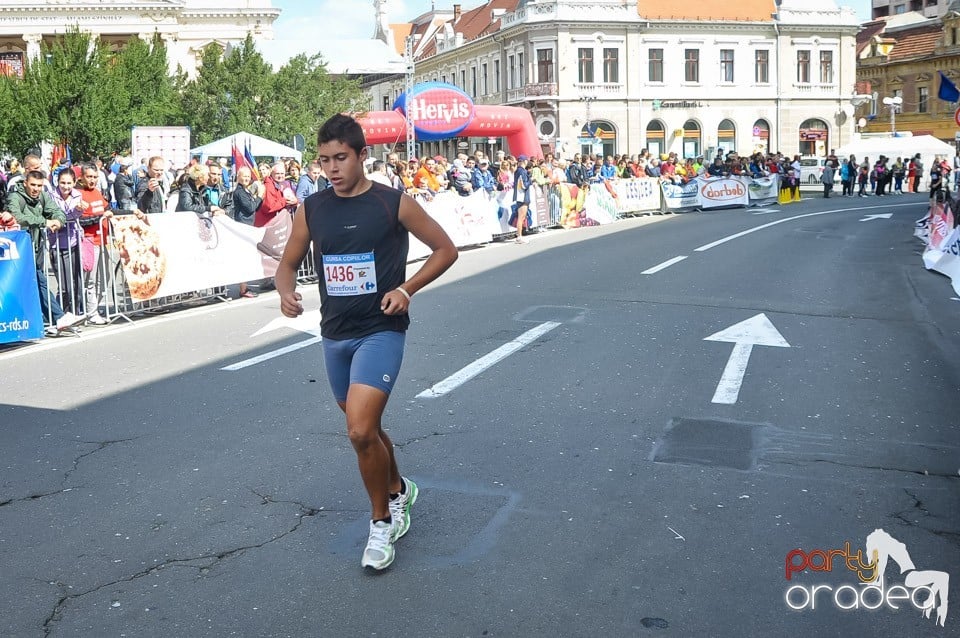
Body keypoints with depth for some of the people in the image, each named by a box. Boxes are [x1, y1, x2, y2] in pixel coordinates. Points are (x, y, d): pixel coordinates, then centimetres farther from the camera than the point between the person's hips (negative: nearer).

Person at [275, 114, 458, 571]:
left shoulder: (395, 203, -9)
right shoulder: (312, 209, 3)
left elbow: (445, 249, 0)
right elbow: (288, 263, 14)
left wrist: (407, 288, -14)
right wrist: (286, 292, -10)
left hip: (380, 332, -5)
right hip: (334, 333, 6)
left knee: (360, 431, -18)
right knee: (365, 429, 19)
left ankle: (381, 521, 5)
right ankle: (397, 490, 47)